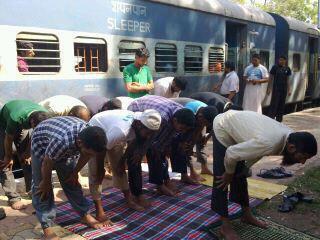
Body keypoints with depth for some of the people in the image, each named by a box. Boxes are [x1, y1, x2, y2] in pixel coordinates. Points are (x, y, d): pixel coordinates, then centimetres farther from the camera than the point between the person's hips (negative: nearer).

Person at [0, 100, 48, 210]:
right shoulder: (16, 118, -44)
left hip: (21, 125, 4)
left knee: (27, 159, -1)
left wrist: (28, 153, -3)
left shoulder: (43, 116, -30)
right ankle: (13, 198, -8)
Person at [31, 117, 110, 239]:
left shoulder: (90, 137, -29)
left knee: (71, 181, 8)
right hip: (41, 144, -4)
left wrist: (75, 173, 5)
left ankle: (85, 215, 19)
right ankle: (47, 226, 4)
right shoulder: (62, 141, -46)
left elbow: (85, 157, -7)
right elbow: (47, 163, -27)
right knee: (42, 187, -5)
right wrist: (46, 181, -9)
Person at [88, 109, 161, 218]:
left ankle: (129, 200, 15)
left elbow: (131, 147, -2)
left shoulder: (137, 127, -21)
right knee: (96, 172, -9)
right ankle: (99, 210, -5)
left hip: (110, 132, 7)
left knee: (120, 168, 6)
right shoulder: (120, 131, -42)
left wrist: (122, 162, 3)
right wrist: (100, 171, -16)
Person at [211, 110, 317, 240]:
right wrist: (229, 174, -11)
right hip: (223, 126, -7)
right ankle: (225, 225, 3)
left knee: (240, 176, 15)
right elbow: (231, 154, -29)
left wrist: (244, 169, 4)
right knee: (222, 179, -7)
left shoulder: (290, 136, -13)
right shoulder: (268, 143, -40)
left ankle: (247, 215, 29)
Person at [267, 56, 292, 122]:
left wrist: (289, 90, 9)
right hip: (276, 89, -4)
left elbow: (287, 80, 12)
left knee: (282, 105, 8)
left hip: (284, 89, 4)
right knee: (274, 104, -9)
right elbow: (271, 78, -1)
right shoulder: (275, 67, -4)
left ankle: (279, 120, 17)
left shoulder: (287, 69, 7)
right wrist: (269, 88, -6)